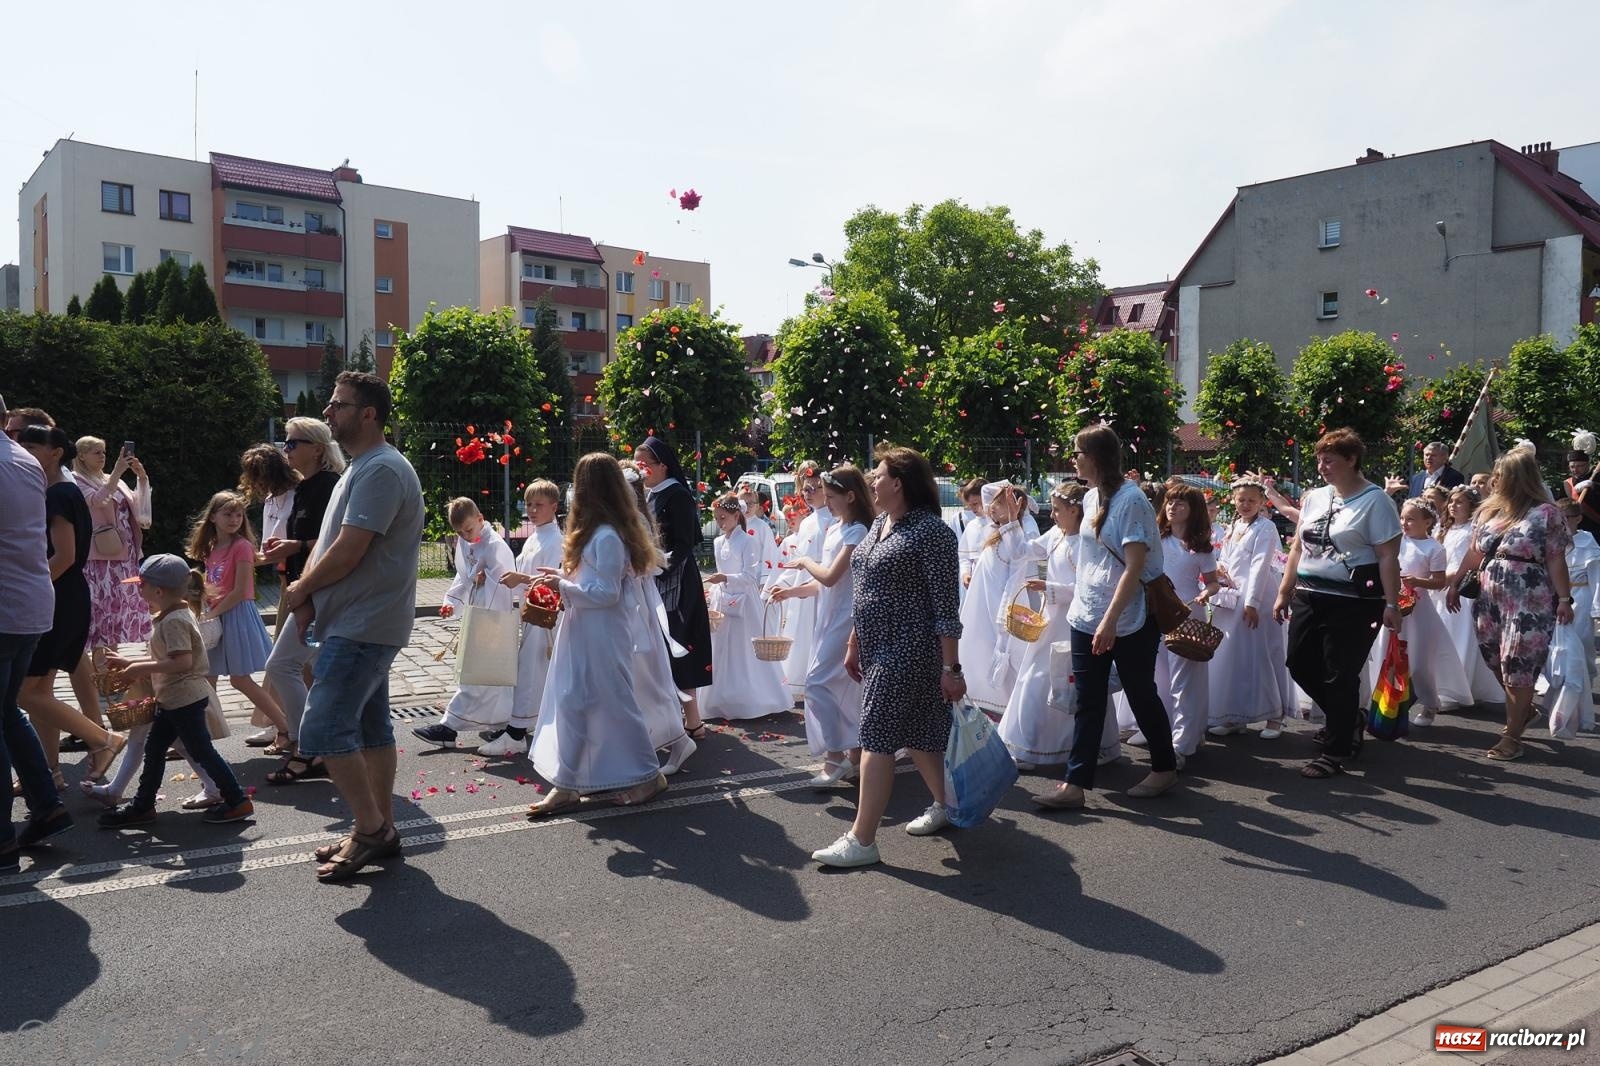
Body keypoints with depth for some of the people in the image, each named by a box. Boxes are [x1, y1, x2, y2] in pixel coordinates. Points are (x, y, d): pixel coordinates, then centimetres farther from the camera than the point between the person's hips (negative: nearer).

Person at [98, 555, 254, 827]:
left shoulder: (173, 621, -20)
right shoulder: (177, 614, 10)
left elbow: (183, 662, -29)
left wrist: (143, 668, -22)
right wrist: (129, 663, 18)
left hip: (185, 699, -10)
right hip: (174, 700, 10)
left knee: (200, 750, -3)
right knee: (154, 748, 15)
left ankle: (238, 802, 3)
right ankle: (142, 805, 25)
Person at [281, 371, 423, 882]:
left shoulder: (381, 470, -17)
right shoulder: (359, 469, 17)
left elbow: (348, 553, -22)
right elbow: (326, 541, 17)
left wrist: (299, 590, -6)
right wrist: (308, 594, 0)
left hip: (364, 627, -11)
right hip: (362, 625, 11)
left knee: (324, 730, -11)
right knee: (370, 728, 14)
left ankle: (371, 828, 1)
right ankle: (379, 830, 23)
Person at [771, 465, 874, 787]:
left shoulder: (858, 532, -14)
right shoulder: (834, 531, 12)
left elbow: (831, 576, -21)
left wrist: (804, 561, -5)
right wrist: (791, 592, 5)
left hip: (846, 619, -9)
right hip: (830, 617, 9)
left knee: (818, 682, -11)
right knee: (846, 687, 12)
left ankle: (834, 757, -5)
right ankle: (854, 756, 19)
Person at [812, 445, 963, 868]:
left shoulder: (931, 531, -16)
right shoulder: (879, 524, 11)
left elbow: (946, 606, -16)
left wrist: (951, 668, -16)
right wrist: (854, 644, 19)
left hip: (907, 651, -9)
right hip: (878, 648, 9)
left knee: (877, 737, -7)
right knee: (915, 732, 18)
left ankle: (861, 840, 0)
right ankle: (943, 806, 35)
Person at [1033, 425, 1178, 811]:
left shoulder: (1130, 499, -15)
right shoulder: (1090, 498, 8)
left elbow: (1135, 567, -20)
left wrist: (1110, 619, -24)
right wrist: (1083, 605, 16)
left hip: (1129, 621, -7)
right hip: (1087, 617, 7)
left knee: (1141, 695, 9)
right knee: (1087, 702, 5)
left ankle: (1165, 768, 28)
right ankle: (1075, 784, 6)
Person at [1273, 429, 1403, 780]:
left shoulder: (1375, 500, -8)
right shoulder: (1314, 497, 11)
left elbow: (1388, 557, -11)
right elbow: (1298, 548, 16)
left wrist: (1391, 604, -15)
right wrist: (1284, 593, 14)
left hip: (1352, 603, -7)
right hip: (1308, 597, 7)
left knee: (1339, 675, 0)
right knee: (1300, 665, 12)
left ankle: (1336, 750, 16)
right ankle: (1347, 719, 36)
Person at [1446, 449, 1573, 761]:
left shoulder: (1546, 513, -8)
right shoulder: (1489, 509, 10)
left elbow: (1556, 560, -10)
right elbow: (1475, 553, 16)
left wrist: (1564, 598, -14)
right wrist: (1455, 584, 17)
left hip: (1529, 603, -6)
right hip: (1489, 599, 6)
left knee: (1517, 667, -1)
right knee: (1498, 664, 13)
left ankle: (1512, 736, 9)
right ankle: (1523, 710, 38)